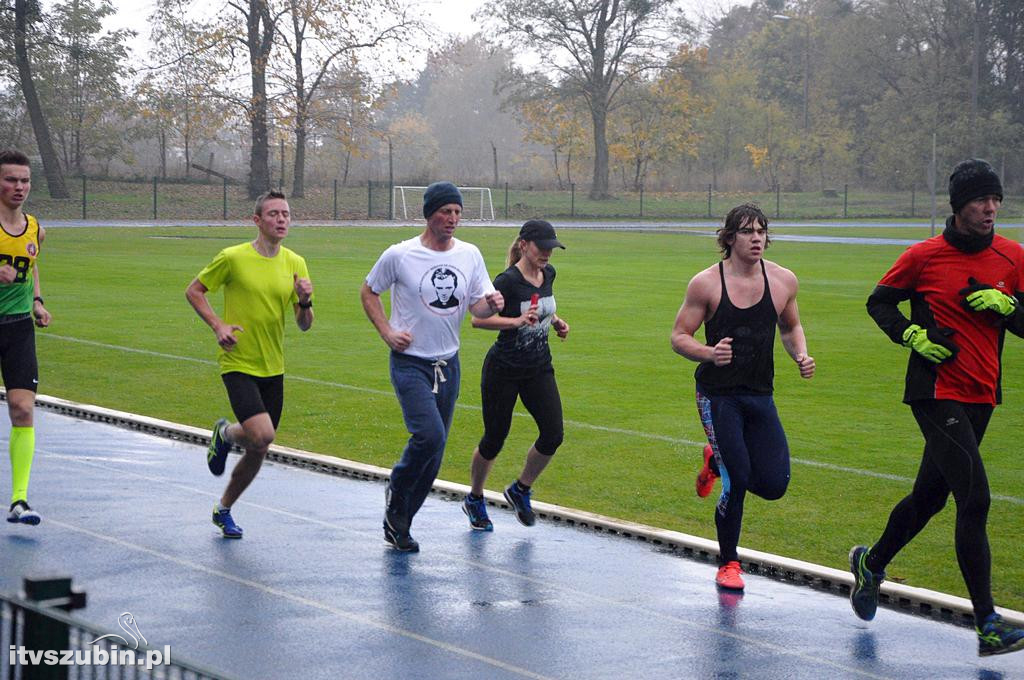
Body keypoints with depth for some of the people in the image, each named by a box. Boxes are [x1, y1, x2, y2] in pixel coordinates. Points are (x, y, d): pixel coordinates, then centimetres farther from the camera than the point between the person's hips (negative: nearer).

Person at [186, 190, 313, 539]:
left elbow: (304, 325, 5)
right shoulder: (233, 258, -11)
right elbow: (194, 291, 1)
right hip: (238, 364, -5)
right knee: (262, 435, -24)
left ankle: (224, 510, 32)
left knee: (258, 453, 10)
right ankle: (225, 433, 11)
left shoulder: (295, 264, 3)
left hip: (273, 369, 5)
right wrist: (218, 326, -12)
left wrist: (305, 301, -16)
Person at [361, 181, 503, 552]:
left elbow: (477, 305, 7)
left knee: (434, 454, 7)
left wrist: (490, 304, -16)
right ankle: (397, 492, 4)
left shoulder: (469, 255, 4)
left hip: (448, 364, 5)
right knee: (429, 435, -23)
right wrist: (387, 332, -6)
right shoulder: (399, 255, -9)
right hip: (410, 363, -5)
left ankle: (399, 525, 21)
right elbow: (368, 292, 5)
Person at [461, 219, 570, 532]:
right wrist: (518, 321, -31)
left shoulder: (548, 274, 3)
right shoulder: (508, 280, -19)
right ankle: (474, 499, 28)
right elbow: (478, 319, -21)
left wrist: (556, 321, 5)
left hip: (539, 368, 6)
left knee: (552, 435, -7)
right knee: (494, 439, 4)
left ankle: (520, 490, 16)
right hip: (503, 370, -6)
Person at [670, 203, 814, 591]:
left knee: (773, 484, -3)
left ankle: (717, 463, 29)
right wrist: (709, 353, -24)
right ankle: (728, 564, 12)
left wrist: (801, 356, -1)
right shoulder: (706, 283, -8)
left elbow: (791, 327, 19)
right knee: (736, 481, -10)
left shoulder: (783, 281, 2)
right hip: (718, 395, -4)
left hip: (760, 395, 4)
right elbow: (679, 337, -4)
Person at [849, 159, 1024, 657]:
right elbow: (879, 302, 7)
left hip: (981, 398, 6)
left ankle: (872, 563, 45)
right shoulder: (925, 256, -5)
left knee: (929, 495, 18)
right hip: (936, 394, -6)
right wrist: (913, 336, -10)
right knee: (975, 499, -16)